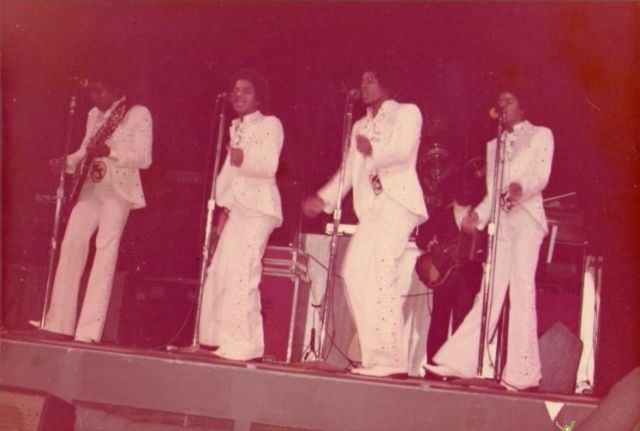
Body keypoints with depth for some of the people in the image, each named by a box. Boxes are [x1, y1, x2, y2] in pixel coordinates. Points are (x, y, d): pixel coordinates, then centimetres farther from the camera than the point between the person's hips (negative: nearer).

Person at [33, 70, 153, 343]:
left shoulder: (138, 114, -4)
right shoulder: (94, 114, 17)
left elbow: (144, 158, -11)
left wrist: (109, 151, -23)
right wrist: (66, 162, 4)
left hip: (118, 189, -7)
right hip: (91, 187, 7)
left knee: (105, 251, -11)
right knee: (71, 244, -2)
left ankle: (89, 331, -11)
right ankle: (59, 323, 3)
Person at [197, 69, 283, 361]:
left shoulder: (270, 124, -1)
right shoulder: (235, 127, 23)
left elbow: (269, 165, -14)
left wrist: (244, 159, -34)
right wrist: (224, 207, 14)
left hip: (259, 207, -8)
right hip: (238, 206, 8)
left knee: (240, 271, -16)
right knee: (220, 271, 3)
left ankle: (242, 343, -13)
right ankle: (222, 338, 11)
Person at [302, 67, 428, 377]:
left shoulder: (406, 112, 7)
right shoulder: (360, 126, 28)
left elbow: (403, 151, -10)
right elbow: (350, 169, 25)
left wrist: (374, 150, -25)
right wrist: (324, 198, 15)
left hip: (396, 203, -7)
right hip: (371, 208, 8)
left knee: (380, 273, -19)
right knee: (354, 272, -3)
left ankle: (389, 358, -17)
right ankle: (374, 353, 2)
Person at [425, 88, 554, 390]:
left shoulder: (540, 135, 10)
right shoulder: (494, 144, 25)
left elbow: (541, 176, -5)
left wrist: (522, 187, -25)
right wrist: (478, 215, 4)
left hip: (526, 217, -5)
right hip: (500, 221, 5)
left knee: (521, 290, -11)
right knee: (491, 292, 0)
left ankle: (521, 372, -10)